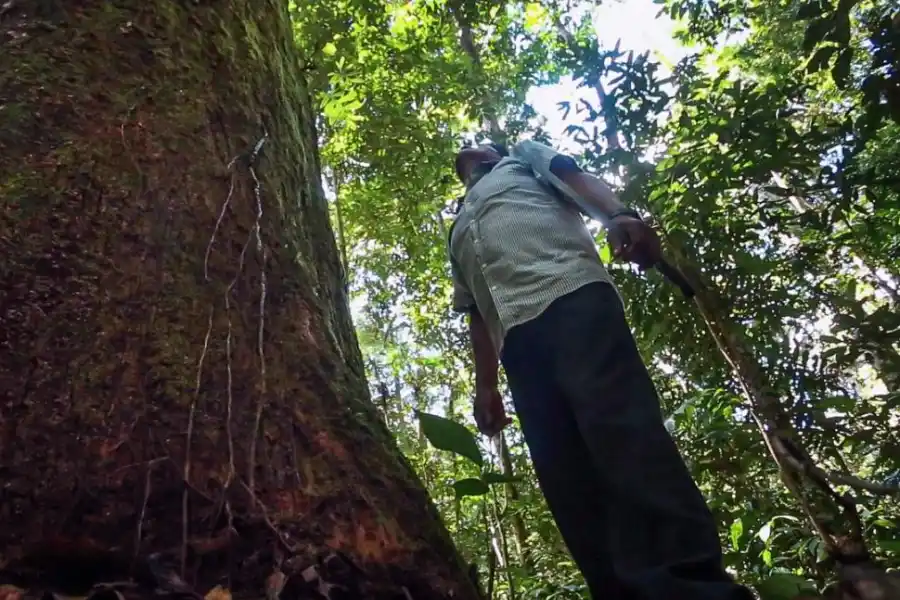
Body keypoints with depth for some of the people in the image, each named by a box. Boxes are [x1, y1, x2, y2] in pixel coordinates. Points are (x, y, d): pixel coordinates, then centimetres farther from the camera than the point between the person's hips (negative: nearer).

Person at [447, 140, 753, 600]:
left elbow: (577, 179, 10)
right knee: (565, 477, -9)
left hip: (570, 291, -5)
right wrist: (485, 386, 17)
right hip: (515, 333, 6)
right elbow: (477, 315, 31)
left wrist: (619, 215, -13)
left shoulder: (524, 157, 31)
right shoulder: (458, 235, 40)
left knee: (619, 422, -23)